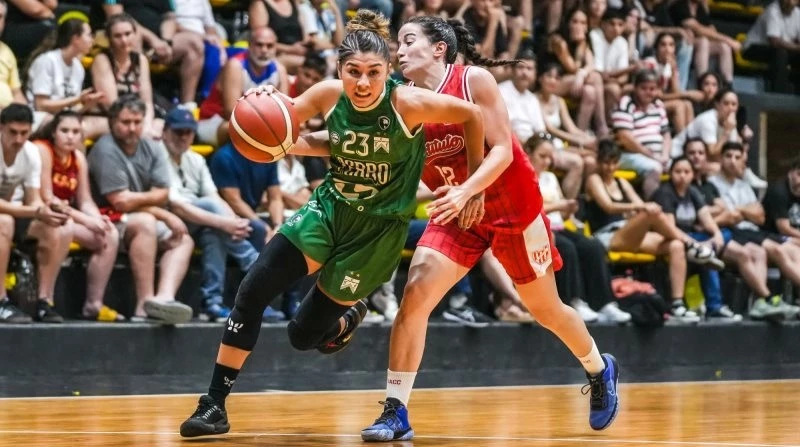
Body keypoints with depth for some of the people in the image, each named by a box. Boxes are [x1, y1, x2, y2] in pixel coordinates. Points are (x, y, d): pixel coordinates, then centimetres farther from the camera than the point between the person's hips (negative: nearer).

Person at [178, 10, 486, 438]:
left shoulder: (408, 103, -22)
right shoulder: (328, 95, -12)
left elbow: (472, 115, -9)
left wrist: (473, 186, -3)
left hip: (378, 228, -3)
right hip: (329, 208, 3)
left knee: (304, 334, 1)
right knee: (251, 293, -13)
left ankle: (349, 314, 38)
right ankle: (214, 404, -3)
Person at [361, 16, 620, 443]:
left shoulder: (475, 81, -17)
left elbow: (503, 150, -20)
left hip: (514, 208, -3)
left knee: (546, 310, 12)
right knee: (415, 292, -17)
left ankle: (600, 370, 41)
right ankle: (395, 412, -13)